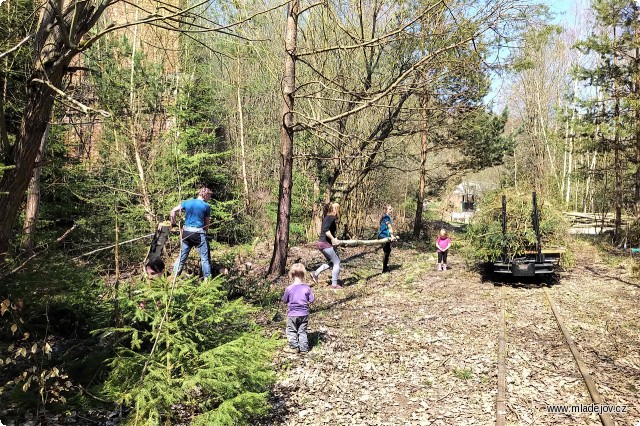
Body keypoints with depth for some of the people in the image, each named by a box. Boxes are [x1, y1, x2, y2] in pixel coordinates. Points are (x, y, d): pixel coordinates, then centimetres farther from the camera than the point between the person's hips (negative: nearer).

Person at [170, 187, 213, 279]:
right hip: (198, 232, -4)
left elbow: (173, 211, 4)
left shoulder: (187, 202, 7)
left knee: (182, 256, 13)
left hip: (186, 232, 5)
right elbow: (207, 223, 2)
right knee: (204, 258, 4)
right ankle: (207, 278, 7)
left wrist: (173, 223, 14)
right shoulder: (206, 206, -3)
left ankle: (174, 277, 17)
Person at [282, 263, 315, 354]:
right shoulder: (307, 288, -10)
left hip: (292, 314, -2)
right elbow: (311, 300, -4)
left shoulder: (289, 288, -14)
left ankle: (294, 347, 20)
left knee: (292, 331, 15)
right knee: (302, 332, 14)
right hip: (304, 314, 2)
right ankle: (304, 348, 16)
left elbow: (285, 301, -3)